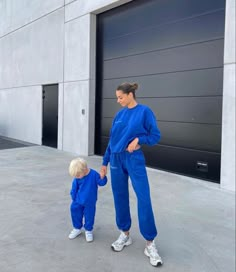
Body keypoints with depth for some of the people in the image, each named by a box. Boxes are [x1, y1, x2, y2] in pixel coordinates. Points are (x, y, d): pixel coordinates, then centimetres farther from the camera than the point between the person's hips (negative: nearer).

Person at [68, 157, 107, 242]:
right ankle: (77, 228, 39)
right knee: (76, 214, 15)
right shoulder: (77, 178, -13)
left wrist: (102, 177, -33)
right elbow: (74, 189, 0)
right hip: (78, 202, 3)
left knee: (89, 216, 10)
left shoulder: (93, 174, -21)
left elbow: (102, 183, -13)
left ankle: (88, 230, 33)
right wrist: (74, 199, 7)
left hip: (90, 203, -3)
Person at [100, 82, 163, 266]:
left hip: (135, 159, -5)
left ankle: (150, 244, 3)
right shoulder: (119, 114, 9)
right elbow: (112, 140, 14)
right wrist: (105, 162, 15)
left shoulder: (144, 111, -5)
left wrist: (138, 139, -18)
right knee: (120, 198, 10)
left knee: (144, 200, -8)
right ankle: (125, 234, 26)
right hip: (117, 159, 5)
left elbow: (155, 136, -3)